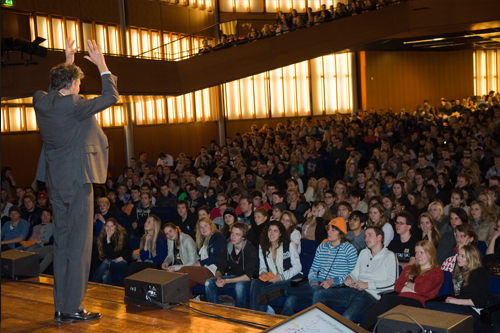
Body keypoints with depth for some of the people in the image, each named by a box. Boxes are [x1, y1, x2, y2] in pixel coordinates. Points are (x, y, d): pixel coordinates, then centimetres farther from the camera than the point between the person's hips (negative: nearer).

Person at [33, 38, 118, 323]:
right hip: (77, 179, -8)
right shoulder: (73, 105, -18)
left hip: (55, 181, 8)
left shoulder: (41, 101, 2)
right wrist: (102, 65, 1)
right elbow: (111, 96, -9)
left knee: (61, 242, 13)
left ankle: (61, 307, 19)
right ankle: (73, 308, 2)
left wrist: (67, 63, 31)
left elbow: (57, 91, 26)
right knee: (79, 244, -1)